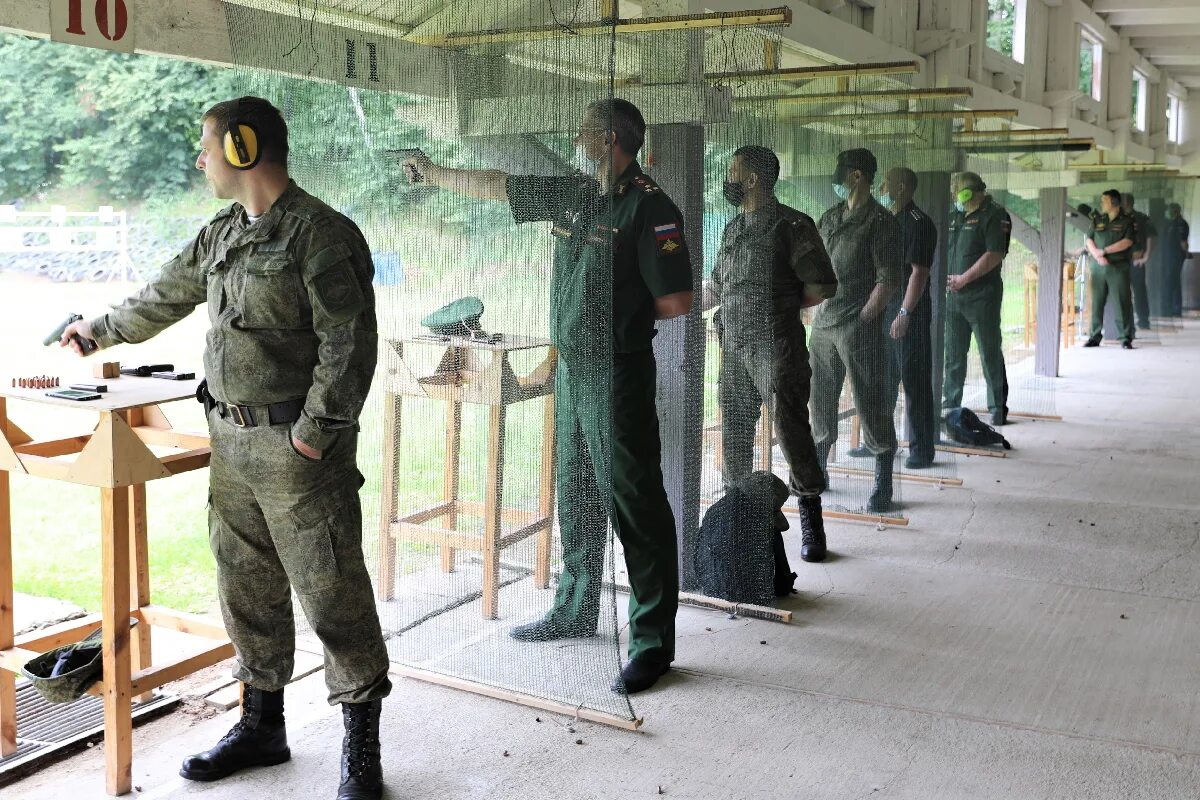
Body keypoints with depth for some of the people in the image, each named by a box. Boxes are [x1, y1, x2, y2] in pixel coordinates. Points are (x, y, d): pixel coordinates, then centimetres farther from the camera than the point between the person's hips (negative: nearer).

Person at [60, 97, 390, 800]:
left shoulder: (320, 233, -12)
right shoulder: (221, 237, 15)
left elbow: (350, 342, -17)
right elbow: (164, 299, 30)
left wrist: (316, 430, -18)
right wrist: (98, 332, 42)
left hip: (299, 447, -8)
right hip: (232, 442, 8)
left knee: (331, 590, -3)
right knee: (248, 588, 15)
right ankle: (262, 726, 31)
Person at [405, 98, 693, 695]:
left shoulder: (647, 207, -14)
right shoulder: (570, 192, 10)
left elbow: (677, 301, -17)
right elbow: (496, 186, 22)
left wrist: (620, 316, -3)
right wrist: (432, 172, 29)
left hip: (619, 374, -8)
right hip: (571, 368, 8)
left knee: (632, 500, -5)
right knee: (575, 494, 17)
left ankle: (653, 640, 1)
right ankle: (576, 610, 31)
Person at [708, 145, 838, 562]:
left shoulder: (791, 226, -6)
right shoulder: (733, 229, 16)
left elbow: (821, 287, -7)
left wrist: (780, 307, -2)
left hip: (776, 344, -7)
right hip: (734, 345, 7)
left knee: (790, 427, -8)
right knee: (733, 431, 10)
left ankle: (811, 522, 3)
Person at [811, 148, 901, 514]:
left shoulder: (881, 222, -6)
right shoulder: (828, 219, 14)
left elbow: (888, 281, -11)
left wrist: (861, 321, -15)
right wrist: (818, 312, 11)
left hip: (861, 329, -7)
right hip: (823, 327, 7)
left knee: (872, 406, -2)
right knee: (821, 403, 13)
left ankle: (883, 487, 5)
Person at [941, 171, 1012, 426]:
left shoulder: (994, 216, -7)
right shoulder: (954, 216, 16)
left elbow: (994, 255, -16)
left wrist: (964, 278, -16)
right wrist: (945, 275, 5)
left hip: (982, 296, -7)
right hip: (954, 296, 7)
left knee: (990, 354, -1)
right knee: (953, 354, 11)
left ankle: (998, 409, 5)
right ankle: (950, 405, 19)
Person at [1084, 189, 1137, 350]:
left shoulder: (1127, 221, 2)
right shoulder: (1097, 220, 13)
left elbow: (1127, 242, -9)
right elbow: (1089, 241, 6)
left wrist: (1104, 250, -13)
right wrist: (1098, 256, -11)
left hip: (1119, 267, -3)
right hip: (1099, 267, 3)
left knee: (1123, 302, -4)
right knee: (1097, 302, 4)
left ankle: (1126, 338, 0)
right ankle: (1095, 337, 11)